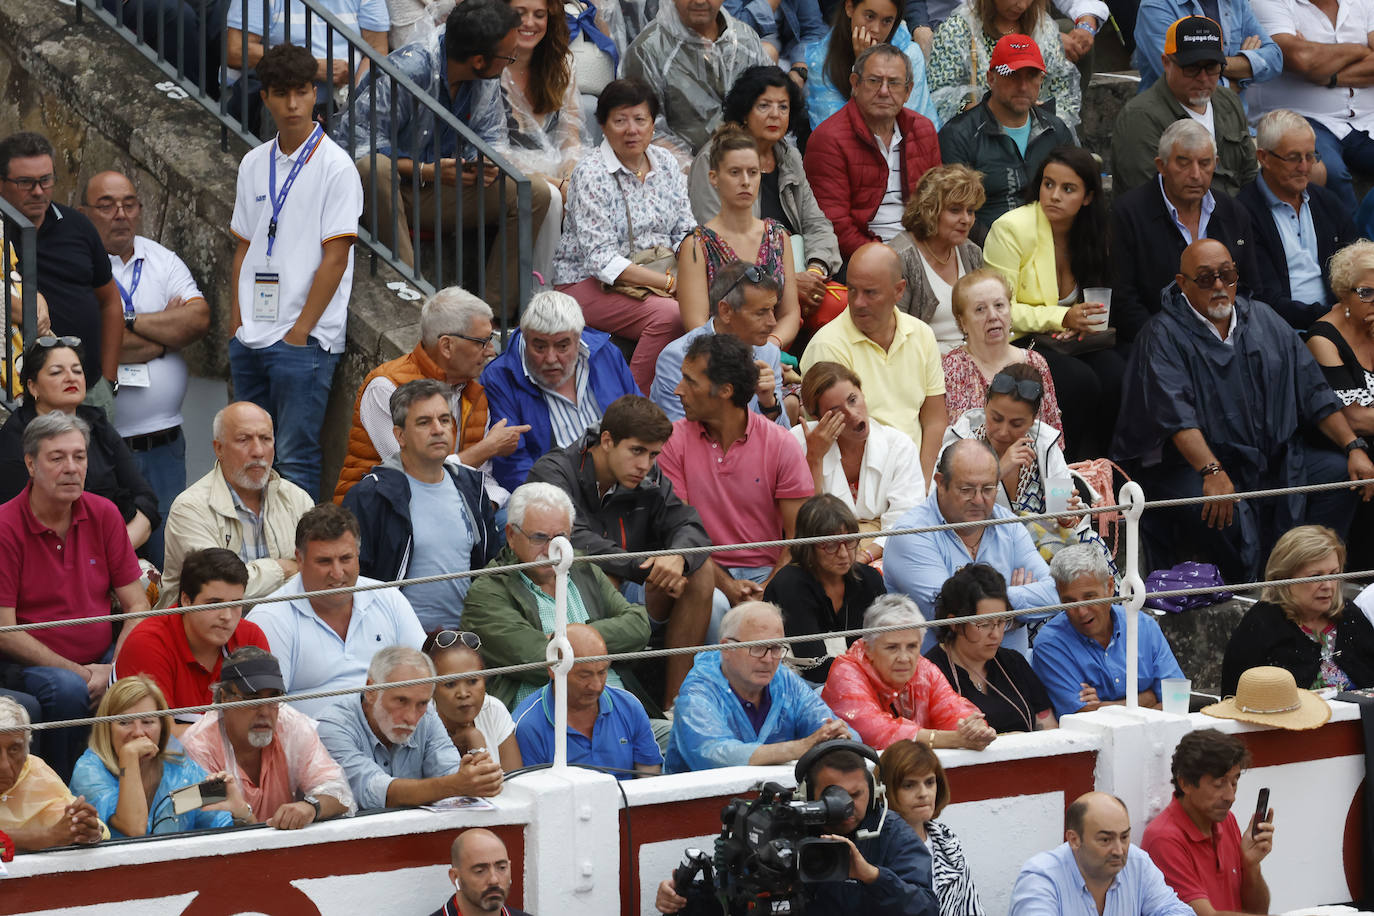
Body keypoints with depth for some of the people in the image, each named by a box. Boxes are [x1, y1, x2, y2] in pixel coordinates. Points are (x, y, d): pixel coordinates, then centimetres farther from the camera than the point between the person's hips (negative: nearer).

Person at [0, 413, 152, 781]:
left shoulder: (104, 514, 5)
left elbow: (137, 606, 4)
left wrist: (112, 671, -14)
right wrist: (79, 672, -17)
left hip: (104, 657, 4)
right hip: (35, 664, -4)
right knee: (68, 690, -35)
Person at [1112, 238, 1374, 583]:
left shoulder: (1263, 320, 13)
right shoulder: (1165, 334, -5)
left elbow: (1313, 391, 12)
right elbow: (1175, 413, -20)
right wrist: (1213, 472, -35)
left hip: (1274, 460, 6)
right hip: (1192, 464, -6)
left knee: (1341, 473, -13)